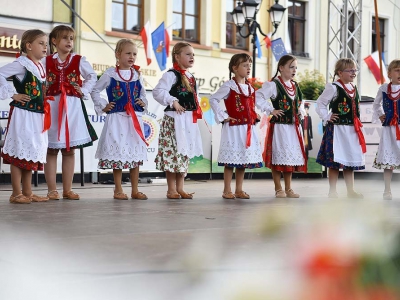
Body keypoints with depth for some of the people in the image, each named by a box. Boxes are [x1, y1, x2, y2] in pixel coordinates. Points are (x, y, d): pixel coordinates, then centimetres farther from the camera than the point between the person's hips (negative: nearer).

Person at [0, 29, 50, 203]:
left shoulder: (41, 67, 14)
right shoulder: (22, 63, -11)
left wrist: (44, 105, 12)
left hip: (37, 115, 9)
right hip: (23, 114, -8)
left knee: (32, 153, 12)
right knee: (19, 152, -3)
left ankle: (27, 192, 19)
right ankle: (16, 194, 3)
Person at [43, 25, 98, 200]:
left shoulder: (79, 61, 6)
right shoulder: (46, 61, 4)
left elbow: (92, 77, 10)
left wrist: (84, 91, -1)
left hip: (73, 107, 1)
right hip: (52, 107, -1)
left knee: (69, 150, 4)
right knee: (51, 150, 0)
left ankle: (67, 189, 10)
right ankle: (52, 190, 5)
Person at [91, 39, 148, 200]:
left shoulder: (137, 75, 8)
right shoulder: (110, 74, -3)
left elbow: (143, 94, 21)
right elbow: (95, 91, 5)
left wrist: (143, 102, 2)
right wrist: (103, 106, -3)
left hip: (135, 118, 4)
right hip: (117, 118, -4)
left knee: (136, 154, 6)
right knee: (117, 153, -2)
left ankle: (135, 190, 15)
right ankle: (118, 190, 9)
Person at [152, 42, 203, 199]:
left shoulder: (190, 77, 17)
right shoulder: (171, 75, -9)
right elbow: (157, 91, -19)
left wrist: (197, 110, 14)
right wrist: (173, 102, -22)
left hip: (189, 120, 9)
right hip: (175, 119, -9)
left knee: (184, 153, 10)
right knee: (173, 152, -6)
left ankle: (180, 188, 17)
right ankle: (171, 189, 0)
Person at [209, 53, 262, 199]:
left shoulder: (250, 87, 13)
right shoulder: (229, 86, -8)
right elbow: (213, 99, -9)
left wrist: (255, 116, 10)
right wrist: (223, 116, -11)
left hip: (248, 128, 7)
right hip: (233, 127, -7)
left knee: (244, 159, 9)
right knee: (231, 160, -3)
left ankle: (239, 190, 17)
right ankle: (227, 191, 4)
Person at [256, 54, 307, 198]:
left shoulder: (295, 86, 13)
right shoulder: (273, 85, -10)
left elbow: (300, 101, 31)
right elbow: (258, 97, -19)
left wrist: (301, 110, 12)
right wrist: (271, 110, -17)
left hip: (294, 127, 7)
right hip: (279, 126, -7)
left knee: (293, 156, 10)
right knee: (278, 157, 0)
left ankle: (288, 189, 19)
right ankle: (278, 189, 9)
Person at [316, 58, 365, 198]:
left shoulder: (354, 89, 13)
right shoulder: (333, 88, -9)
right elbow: (320, 103, -7)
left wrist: (357, 123, 15)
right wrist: (327, 117, -12)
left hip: (352, 129, 7)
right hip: (337, 128, -7)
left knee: (351, 160, 11)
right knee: (335, 161, -3)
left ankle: (350, 191, 19)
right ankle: (332, 191, 6)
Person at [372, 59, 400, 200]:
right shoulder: (383, 88, 5)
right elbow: (376, 104, 23)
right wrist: (379, 115, 11)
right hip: (389, 128, 2)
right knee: (388, 159, 4)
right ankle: (387, 190, 12)